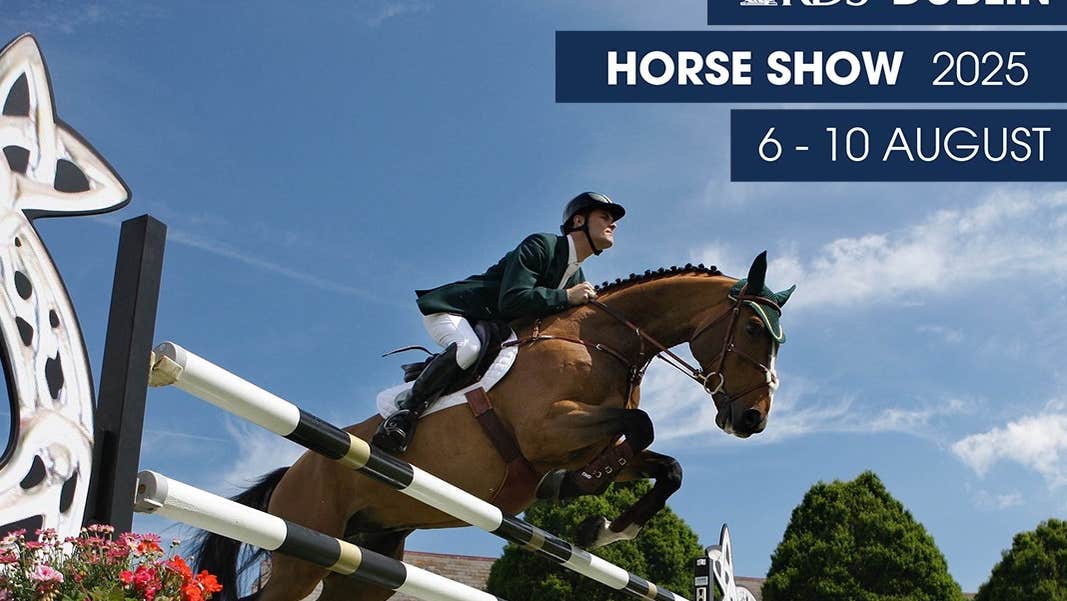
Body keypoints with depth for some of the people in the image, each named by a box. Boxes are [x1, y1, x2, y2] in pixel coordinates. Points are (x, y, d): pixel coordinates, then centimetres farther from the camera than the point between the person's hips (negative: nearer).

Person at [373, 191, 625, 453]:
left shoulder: (578, 279, 10)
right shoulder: (539, 245, -17)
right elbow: (512, 300, -29)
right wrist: (566, 297, -29)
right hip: (450, 310, -10)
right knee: (469, 348, -36)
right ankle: (406, 410, -23)